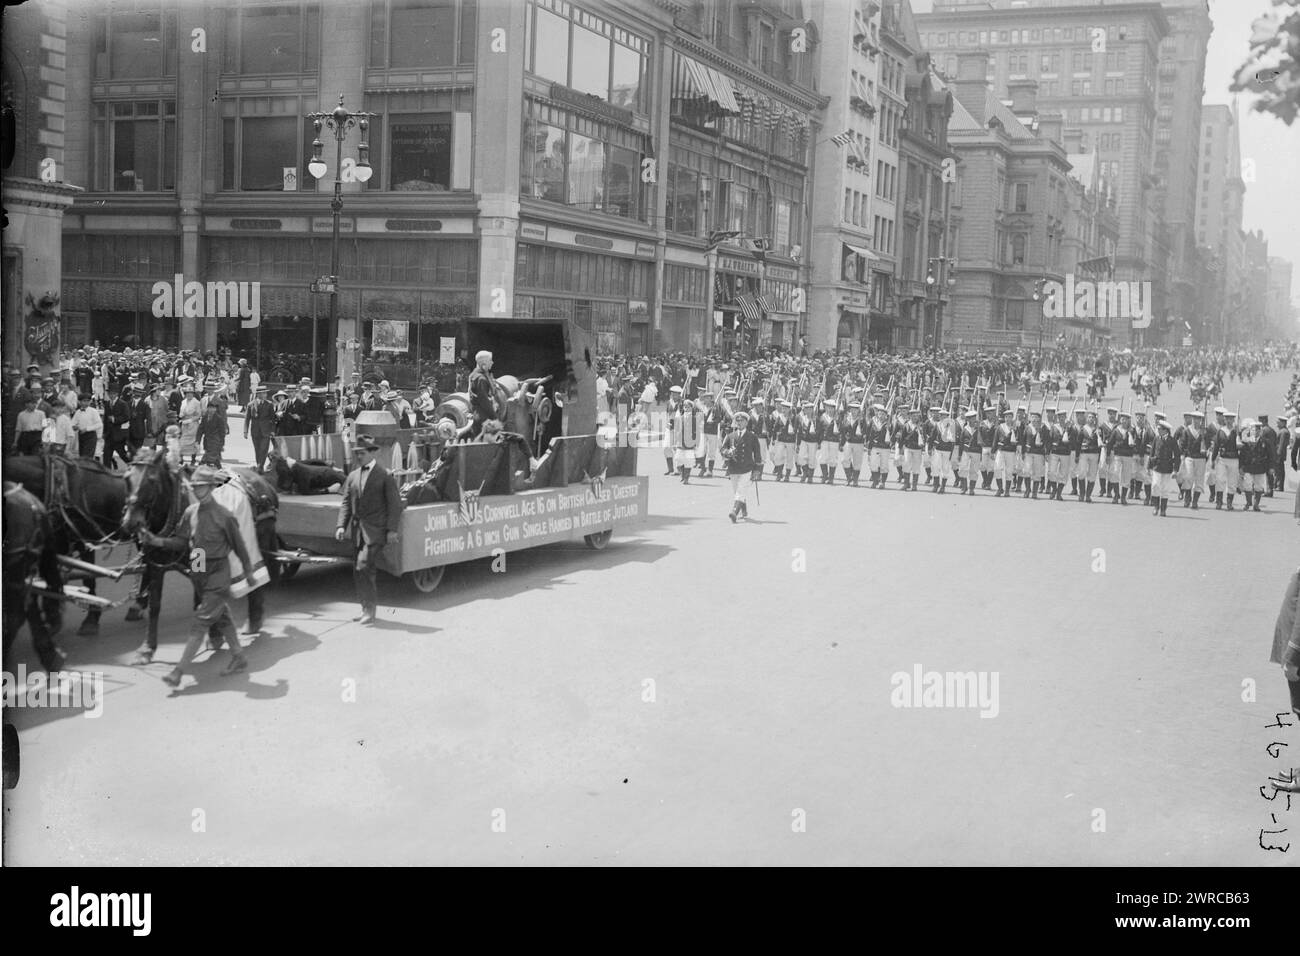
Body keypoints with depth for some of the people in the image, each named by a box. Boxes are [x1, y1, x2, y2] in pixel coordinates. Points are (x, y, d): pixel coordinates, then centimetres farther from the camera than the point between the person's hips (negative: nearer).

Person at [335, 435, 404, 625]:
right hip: (358, 530, 6)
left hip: (375, 530, -6)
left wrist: (392, 529, -13)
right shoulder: (352, 476, 14)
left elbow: (395, 504, -6)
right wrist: (341, 526, 0)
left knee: (362, 568, -16)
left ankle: (370, 609, -8)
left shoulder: (385, 476, -4)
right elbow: (346, 503, 13)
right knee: (364, 571, 11)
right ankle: (368, 609, 21)